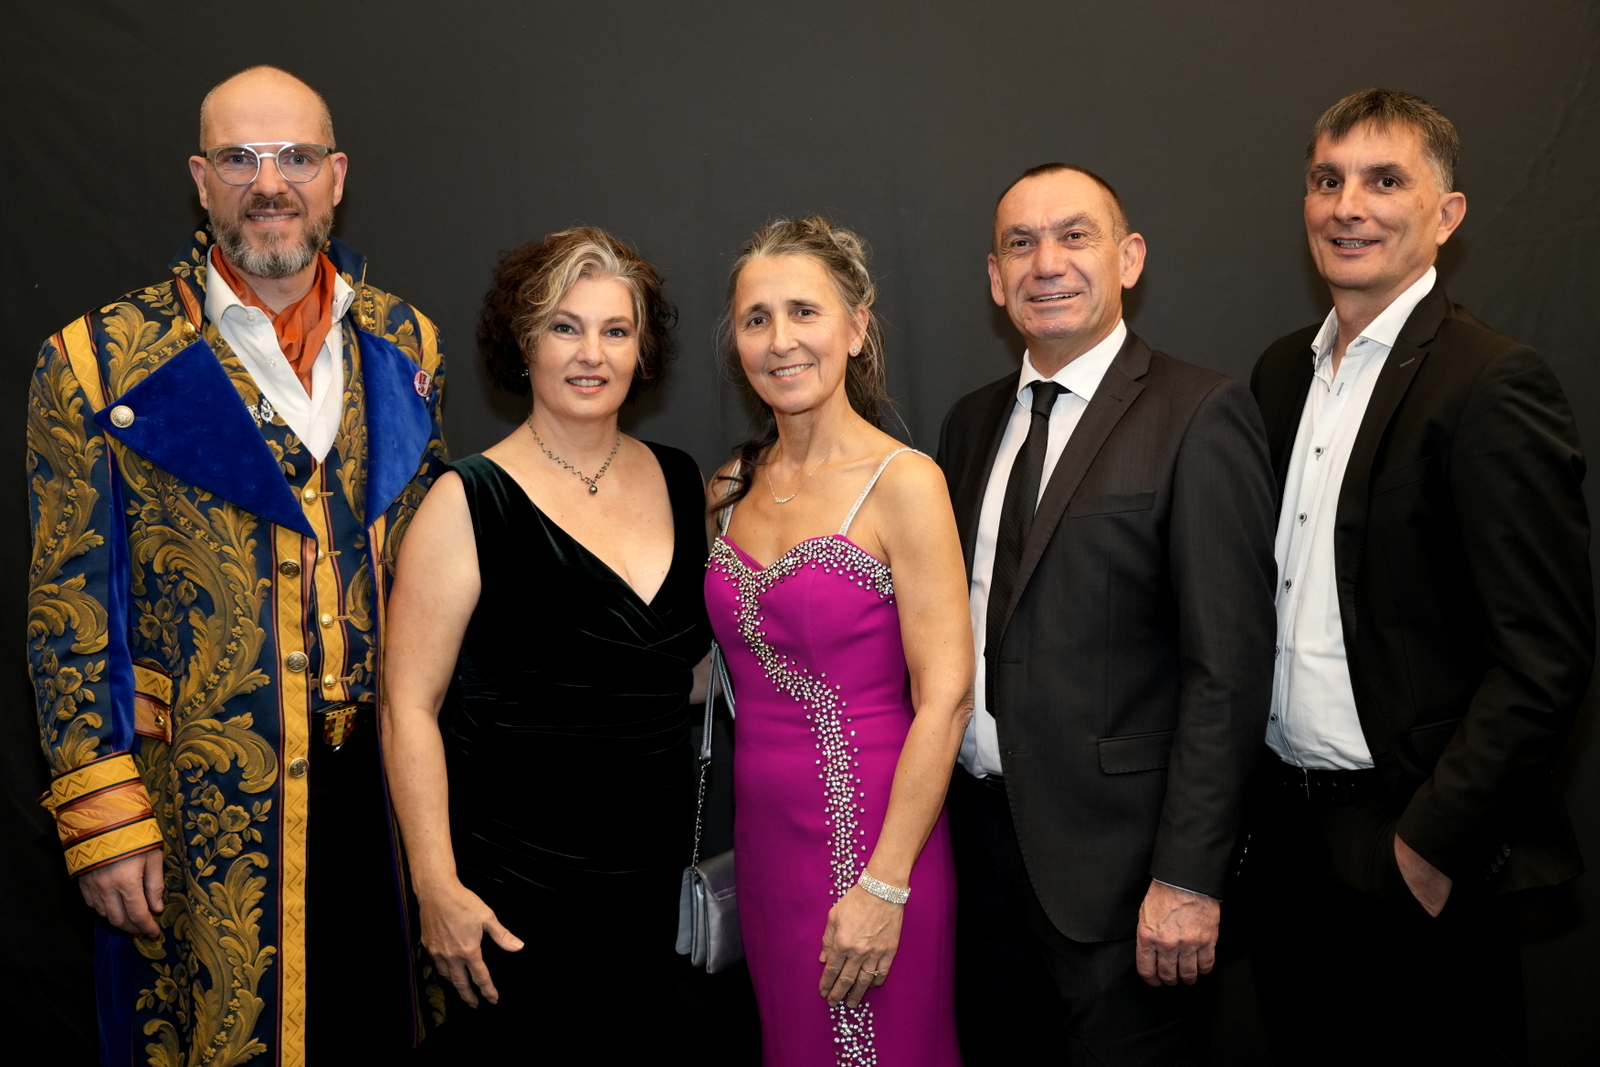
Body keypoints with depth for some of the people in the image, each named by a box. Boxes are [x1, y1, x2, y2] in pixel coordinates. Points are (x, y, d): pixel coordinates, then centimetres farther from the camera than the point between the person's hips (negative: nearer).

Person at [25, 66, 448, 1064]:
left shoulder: (405, 344, 4)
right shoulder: (101, 364, -7)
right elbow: (71, 609, -6)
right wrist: (104, 822, -9)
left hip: (382, 779, 4)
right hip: (201, 802, -3)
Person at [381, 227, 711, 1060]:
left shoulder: (680, 482, 5)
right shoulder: (472, 501, -10)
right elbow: (409, 706, -12)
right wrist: (437, 887, -16)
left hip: (652, 873, 5)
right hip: (511, 890, -4)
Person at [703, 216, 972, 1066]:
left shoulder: (902, 483, -12)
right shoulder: (731, 487, 6)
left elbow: (944, 699, -15)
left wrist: (886, 885, -17)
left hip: (870, 837, -5)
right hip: (763, 835, 6)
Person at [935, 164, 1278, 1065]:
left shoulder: (1200, 416, -11)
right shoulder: (974, 421, 11)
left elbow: (1230, 664, -15)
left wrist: (1188, 877, -18)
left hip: (1112, 855, -6)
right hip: (983, 827, 6)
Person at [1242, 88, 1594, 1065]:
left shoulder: (1495, 386, -15)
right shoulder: (1284, 372, 8)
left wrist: (1430, 847, -18)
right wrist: (1252, 793, 7)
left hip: (1413, 848, -6)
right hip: (1287, 827, 7)